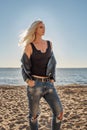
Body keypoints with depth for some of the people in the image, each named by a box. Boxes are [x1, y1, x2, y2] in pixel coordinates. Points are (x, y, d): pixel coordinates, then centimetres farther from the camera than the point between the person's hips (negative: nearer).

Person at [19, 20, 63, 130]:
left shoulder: (49, 44, 11)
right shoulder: (29, 46, -2)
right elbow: (24, 65, 2)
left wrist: (52, 79, 6)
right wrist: (27, 80, -12)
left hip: (48, 84, 4)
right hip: (34, 84, -3)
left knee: (59, 111, -6)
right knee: (34, 114, 7)